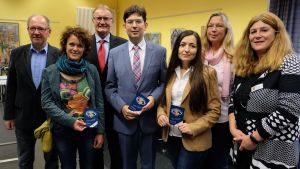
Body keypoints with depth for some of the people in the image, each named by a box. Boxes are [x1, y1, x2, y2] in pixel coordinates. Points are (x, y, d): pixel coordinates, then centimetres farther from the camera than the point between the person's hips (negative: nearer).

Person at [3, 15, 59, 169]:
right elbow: (11, 87, 3)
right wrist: (8, 115, 4)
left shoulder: (59, 55, -8)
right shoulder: (17, 53, -1)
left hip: (52, 117, -2)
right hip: (24, 117, 2)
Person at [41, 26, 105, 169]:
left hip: (89, 129, 1)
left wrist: (100, 131, -2)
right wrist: (71, 121, -18)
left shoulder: (91, 70, -2)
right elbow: (46, 103, -8)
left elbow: (99, 102, 0)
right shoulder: (50, 72, -5)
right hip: (62, 131, -1)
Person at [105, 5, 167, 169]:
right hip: (124, 119, 1)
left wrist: (154, 97, -15)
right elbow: (109, 87, 2)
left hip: (149, 119, -1)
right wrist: (122, 107, -12)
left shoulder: (160, 51, -2)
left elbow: (164, 82, 4)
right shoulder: (115, 53, 1)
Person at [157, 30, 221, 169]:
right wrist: (161, 114, -8)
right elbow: (163, 100, 12)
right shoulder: (171, 72, 4)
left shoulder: (207, 73, -10)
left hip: (193, 141, -5)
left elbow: (214, 110, -10)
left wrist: (193, 128, -19)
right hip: (171, 136, 5)